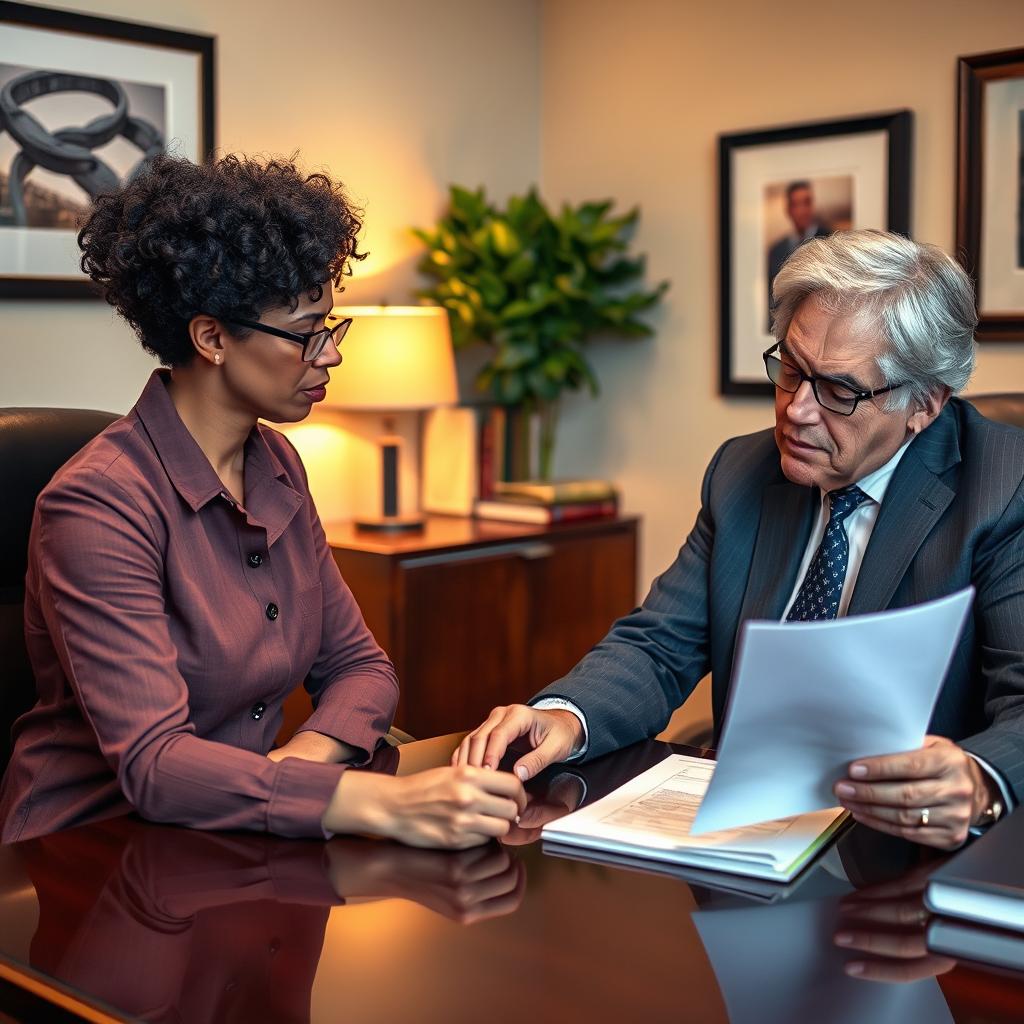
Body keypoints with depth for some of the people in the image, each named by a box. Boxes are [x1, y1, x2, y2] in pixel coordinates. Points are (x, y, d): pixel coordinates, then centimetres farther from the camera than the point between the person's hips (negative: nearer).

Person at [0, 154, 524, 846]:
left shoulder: (276, 465, 7)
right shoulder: (98, 506, -18)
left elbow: (358, 664, 10)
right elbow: (153, 763, -26)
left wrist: (309, 754, -12)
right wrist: (386, 804, -37)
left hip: (241, 838, 7)